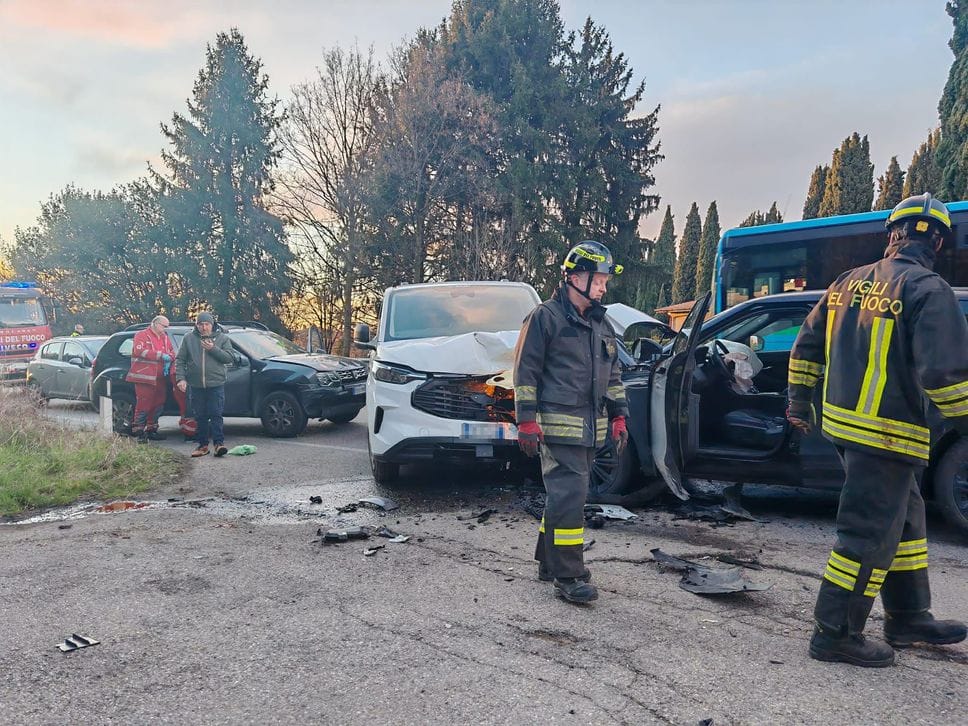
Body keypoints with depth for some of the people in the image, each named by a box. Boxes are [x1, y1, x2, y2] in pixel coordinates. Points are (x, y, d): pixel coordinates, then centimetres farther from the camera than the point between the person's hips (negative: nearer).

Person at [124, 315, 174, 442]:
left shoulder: (165, 338, 19)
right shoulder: (141, 335, -2)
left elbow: (172, 352, 18)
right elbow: (139, 351, -17)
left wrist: (168, 360, -6)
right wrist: (161, 355, -19)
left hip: (160, 378, 7)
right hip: (145, 377, -7)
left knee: (158, 405, 11)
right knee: (143, 405, -8)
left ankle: (151, 430, 21)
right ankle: (138, 432, -4)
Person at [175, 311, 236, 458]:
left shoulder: (222, 338, 4)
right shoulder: (188, 339, 7)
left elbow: (230, 357, -3)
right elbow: (180, 360, 7)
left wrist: (213, 349, -14)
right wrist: (180, 378, -4)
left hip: (216, 384, -2)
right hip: (196, 385, 2)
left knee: (216, 414, -6)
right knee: (200, 416, 7)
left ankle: (219, 443, -5)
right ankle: (203, 445, 14)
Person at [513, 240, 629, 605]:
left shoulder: (600, 324, 17)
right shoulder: (545, 317, -6)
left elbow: (612, 374, 24)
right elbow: (525, 372, -8)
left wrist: (618, 416, 17)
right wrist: (526, 421, -13)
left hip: (591, 428, 8)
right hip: (558, 425, -8)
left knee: (564, 495, 15)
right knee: (569, 496, -11)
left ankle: (550, 562, 27)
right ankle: (568, 577, -4)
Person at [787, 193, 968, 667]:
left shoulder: (849, 283, 10)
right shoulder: (928, 291, -13)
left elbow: (807, 347, 15)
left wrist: (799, 401, 23)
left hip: (842, 422, 8)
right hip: (886, 433, -8)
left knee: (904, 517, 22)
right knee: (869, 533, 1)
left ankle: (909, 618, 34)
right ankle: (835, 634, 9)